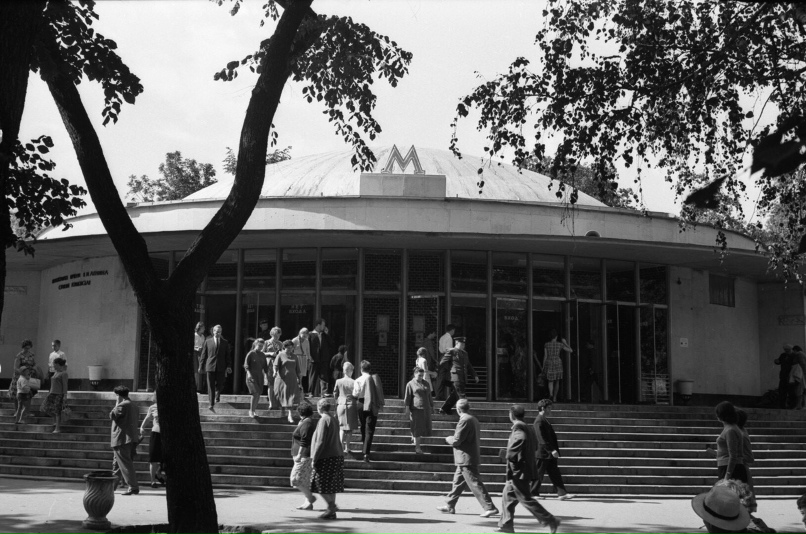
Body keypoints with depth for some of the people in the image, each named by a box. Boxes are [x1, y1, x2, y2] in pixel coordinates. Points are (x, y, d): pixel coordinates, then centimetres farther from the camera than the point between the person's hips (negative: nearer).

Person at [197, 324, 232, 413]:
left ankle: (217, 394, 39)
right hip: (210, 366, -1)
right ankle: (212, 404, -4)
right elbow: (203, 354, 8)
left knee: (219, 384, 4)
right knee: (211, 386, -4)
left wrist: (229, 366, -1)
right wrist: (201, 366, 5)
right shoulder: (208, 341, 7)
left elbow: (228, 355, 9)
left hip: (221, 367, 1)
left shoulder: (225, 343, 9)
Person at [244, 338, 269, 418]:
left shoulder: (263, 355, 10)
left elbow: (265, 367, 16)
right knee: (255, 393, -16)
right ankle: (251, 411, -5)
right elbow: (246, 365, -10)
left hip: (260, 376, 5)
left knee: (258, 394, 5)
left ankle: (254, 410, 20)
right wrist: (249, 373, -24)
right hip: (251, 376, -5)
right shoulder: (251, 354, -6)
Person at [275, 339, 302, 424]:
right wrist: (275, 372, -34)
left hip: (292, 379, 2)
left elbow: (297, 369, 14)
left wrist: (299, 379, 13)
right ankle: (281, 411, 30)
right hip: (282, 378, -2)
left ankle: (290, 415, -14)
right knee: (281, 396, 7)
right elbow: (276, 365, -14)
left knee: (291, 396, -9)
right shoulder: (280, 355, -1)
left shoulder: (294, 356, 11)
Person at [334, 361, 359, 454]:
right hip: (351, 406, -2)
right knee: (350, 429, 8)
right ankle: (347, 448, 9)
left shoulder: (338, 381, -3)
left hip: (341, 405, 2)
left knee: (342, 428, 10)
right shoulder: (354, 382, -11)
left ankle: (341, 448, 1)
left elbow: (335, 394, 6)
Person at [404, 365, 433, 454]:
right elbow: (408, 396, -3)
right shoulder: (410, 384, -1)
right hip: (416, 408, -5)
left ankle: (414, 437, 34)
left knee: (424, 426, 7)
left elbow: (429, 396, 18)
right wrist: (407, 406, -10)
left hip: (425, 408, 5)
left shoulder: (426, 384, 13)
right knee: (416, 427, -4)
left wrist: (432, 406, 18)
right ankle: (417, 447, 1)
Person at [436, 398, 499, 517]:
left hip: (466, 459, -10)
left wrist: (448, 439, 2)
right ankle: (450, 506, 26)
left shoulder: (465, 420, -18)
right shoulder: (474, 420, 13)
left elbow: (456, 440, -20)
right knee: (458, 481, 17)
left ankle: (490, 508, -7)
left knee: (475, 484, -7)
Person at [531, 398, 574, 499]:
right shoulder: (539, 421, -16)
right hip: (543, 453, -10)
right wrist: (552, 450, -26)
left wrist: (554, 449, 20)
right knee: (538, 474, 0)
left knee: (555, 474, 5)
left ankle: (562, 493, 2)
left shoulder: (544, 420, 16)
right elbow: (542, 439, -23)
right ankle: (533, 493, 9)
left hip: (550, 454, 10)